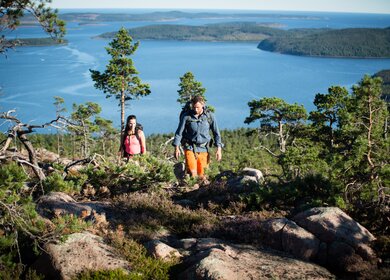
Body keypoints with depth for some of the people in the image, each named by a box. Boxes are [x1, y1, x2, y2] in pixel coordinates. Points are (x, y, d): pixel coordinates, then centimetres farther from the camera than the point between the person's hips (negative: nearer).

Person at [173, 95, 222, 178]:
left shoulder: (210, 116, -3)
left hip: (203, 149, 2)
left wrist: (219, 149, -3)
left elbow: (216, 133, 3)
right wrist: (176, 148, -4)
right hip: (190, 148, -1)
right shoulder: (186, 116, -7)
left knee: (202, 175, 1)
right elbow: (179, 132, 0)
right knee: (192, 172, -16)